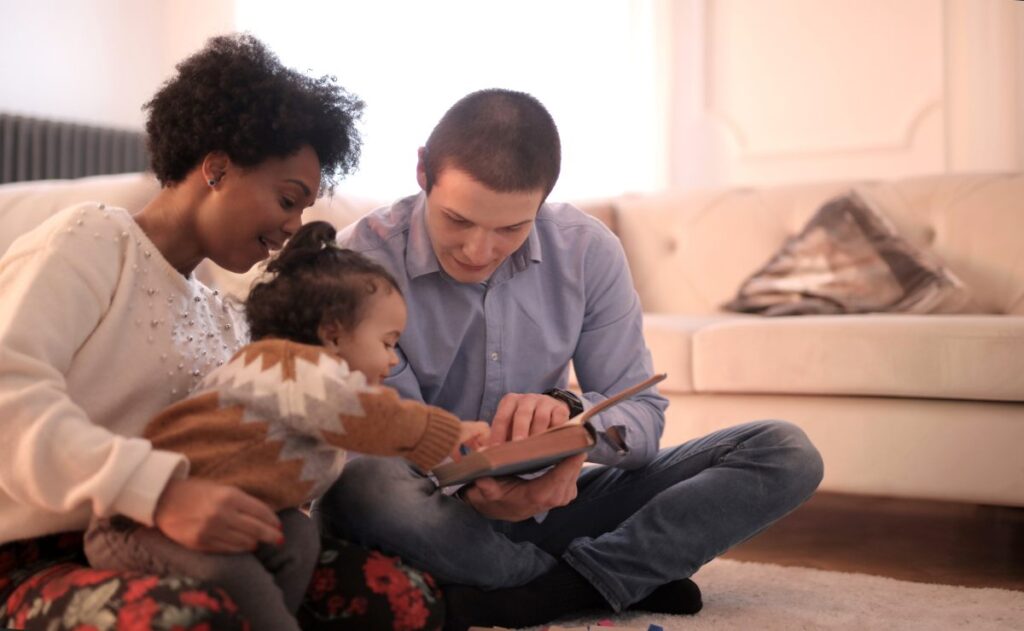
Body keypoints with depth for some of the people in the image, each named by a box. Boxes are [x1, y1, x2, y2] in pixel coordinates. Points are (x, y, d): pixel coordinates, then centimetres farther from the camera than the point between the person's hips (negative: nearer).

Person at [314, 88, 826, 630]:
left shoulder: (588, 249, -6)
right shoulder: (363, 262, -16)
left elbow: (642, 416, -7)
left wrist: (569, 412, -30)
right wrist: (475, 493, -37)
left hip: (545, 503, 3)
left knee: (785, 453, -9)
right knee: (357, 487, -40)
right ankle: (634, 577, -19)